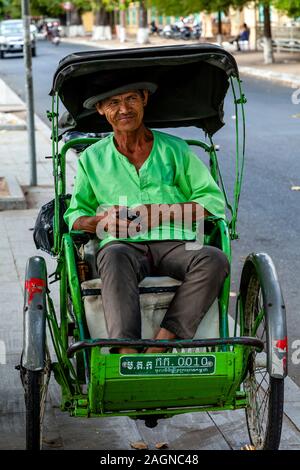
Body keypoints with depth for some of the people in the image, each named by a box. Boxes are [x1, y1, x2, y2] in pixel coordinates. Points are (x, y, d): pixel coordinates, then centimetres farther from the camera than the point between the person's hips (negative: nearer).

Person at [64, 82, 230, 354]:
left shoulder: (175, 149, 16)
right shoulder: (92, 159, 18)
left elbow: (214, 201, 11)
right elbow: (75, 215, 21)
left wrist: (162, 212, -4)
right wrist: (99, 222, -4)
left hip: (175, 243, 1)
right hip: (122, 245, 0)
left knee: (214, 260, -31)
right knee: (115, 258, -37)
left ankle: (161, 344, -35)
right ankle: (127, 351, -49)